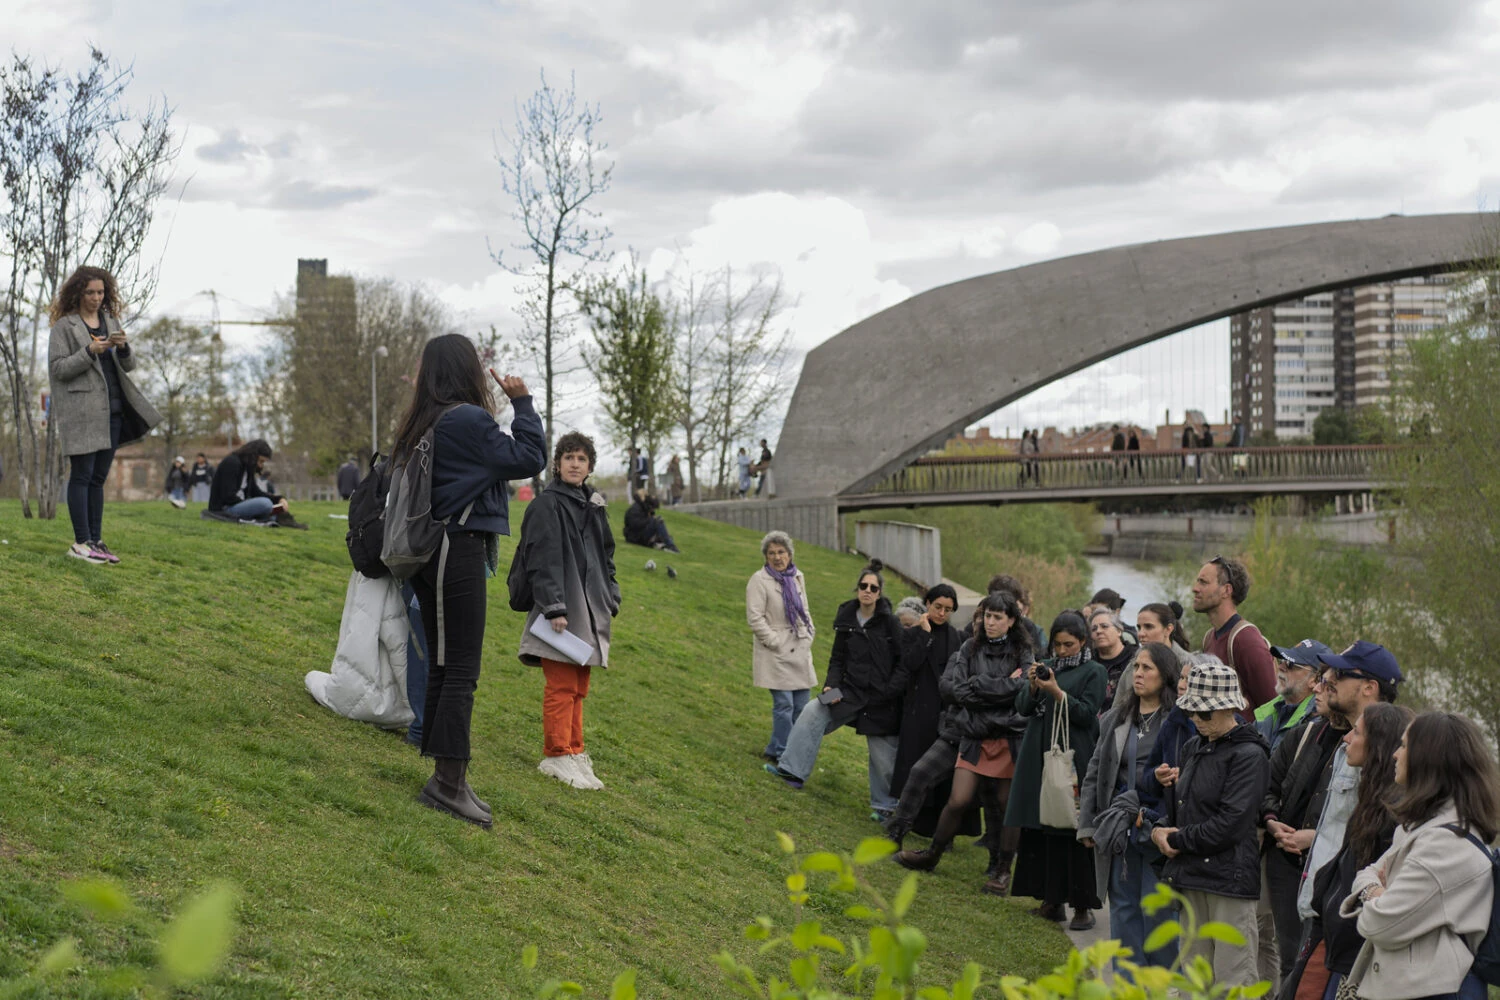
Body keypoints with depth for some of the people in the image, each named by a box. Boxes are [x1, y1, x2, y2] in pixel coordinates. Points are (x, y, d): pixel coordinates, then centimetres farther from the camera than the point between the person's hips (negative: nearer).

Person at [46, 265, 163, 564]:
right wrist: (89, 351, -19)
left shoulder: (111, 322, 15)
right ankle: (81, 543, -4)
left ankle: (96, 540, 10)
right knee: (82, 475, -5)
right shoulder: (64, 326, -2)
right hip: (81, 412, -6)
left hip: (112, 410, 6)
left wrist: (123, 348, -9)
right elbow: (57, 368, -8)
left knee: (98, 478, 7)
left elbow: (129, 366, 13)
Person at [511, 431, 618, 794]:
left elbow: (606, 556, 25)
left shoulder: (594, 506, 17)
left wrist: (610, 599, 17)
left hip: (587, 608, 8)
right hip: (559, 610, -8)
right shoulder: (546, 505, -6)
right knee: (561, 687, -7)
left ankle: (574, 753, 16)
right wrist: (554, 607, -21)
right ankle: (558, 755, -3)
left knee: (578, 689, 11)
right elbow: (543, 560, -14)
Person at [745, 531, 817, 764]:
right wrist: (776, 643, -14)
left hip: (800, 652, 7)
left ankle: (776, 750, 20)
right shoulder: (759, 580, -9)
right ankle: (781, 753, 4)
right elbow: (755, 618, -13)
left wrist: (809, 635, 11)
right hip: (776, 654, -7)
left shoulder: (797, 577, 12)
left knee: (801, 705, 7)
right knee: (784, 705, -9)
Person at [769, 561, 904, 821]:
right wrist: (831, 686, -7)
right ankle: (793, 771, -14)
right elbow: (838, 659, 9)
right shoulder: (846, 621, 2)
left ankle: (884, 804, 22)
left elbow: (903, 663, -5)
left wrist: (890, 691, -15)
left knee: (883, 755, 3)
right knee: (813, 712, -16)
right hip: (851, 692, 3)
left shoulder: (889, 623, -8)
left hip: (881, 700, -3)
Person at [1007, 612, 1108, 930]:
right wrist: (1032, 686, -10)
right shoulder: (1047, 667, 15)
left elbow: (1087, 714, -8)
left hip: (1073, 762, -5)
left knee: (1074, 835, -6)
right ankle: (1052, 900, 13)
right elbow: (1022, 707, 9)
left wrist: (1056, 692, -18)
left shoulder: (1094, 672, 0)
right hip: (1040, 759, 5)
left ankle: (1083, 905, 0)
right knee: (1040, 831, 5)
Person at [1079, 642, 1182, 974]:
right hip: (1119, 832, 6)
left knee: (1157, 914, -1)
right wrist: (1087, 824, 12)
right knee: (1124, 911, 11)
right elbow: (1095, 773, 16)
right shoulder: (1115, 720, 14)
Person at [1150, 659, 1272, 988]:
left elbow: (1230, 823, -18)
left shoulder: (1249, 755, -10)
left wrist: (1177, 840, -8)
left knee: (1232, 981, -4)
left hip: (1229, 876, -8)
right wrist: (1161, 831, -3)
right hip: (1191, 875, 8)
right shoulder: (1194, 748, 13)